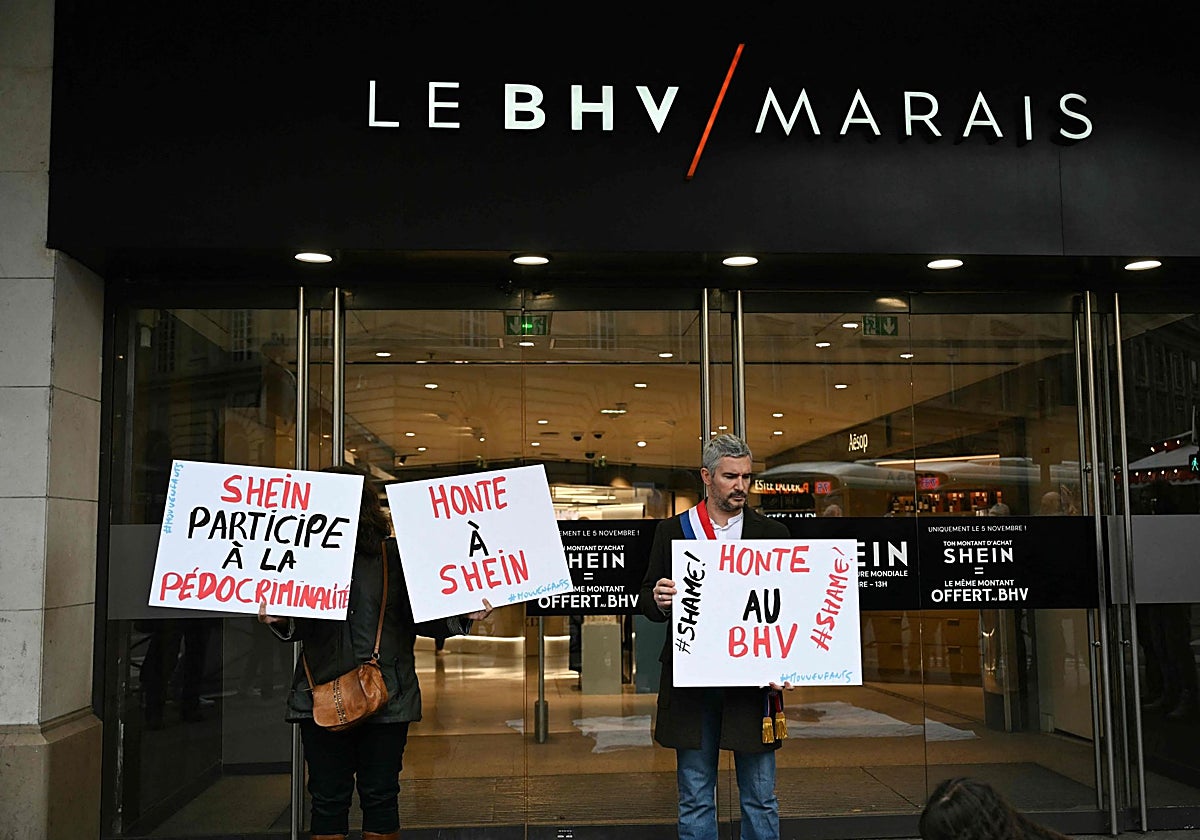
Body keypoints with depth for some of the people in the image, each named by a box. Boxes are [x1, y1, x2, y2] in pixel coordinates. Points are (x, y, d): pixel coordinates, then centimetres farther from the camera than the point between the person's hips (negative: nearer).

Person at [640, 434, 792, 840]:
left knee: (760, 798, 8)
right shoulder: (672, 531, 5)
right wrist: (658, 599, -17)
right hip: (691, 683, 0)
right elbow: (647, 602, 7)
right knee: (695, 800, 9)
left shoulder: (772, 533, 6)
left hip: (753, 681, 0)